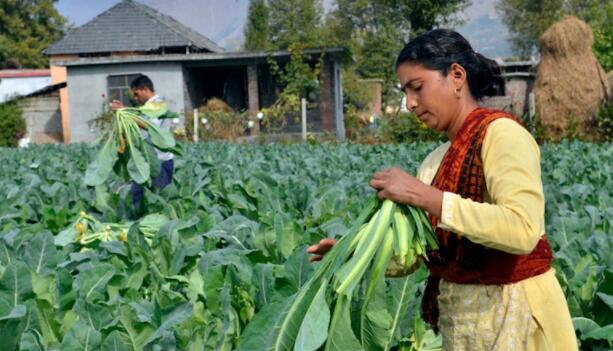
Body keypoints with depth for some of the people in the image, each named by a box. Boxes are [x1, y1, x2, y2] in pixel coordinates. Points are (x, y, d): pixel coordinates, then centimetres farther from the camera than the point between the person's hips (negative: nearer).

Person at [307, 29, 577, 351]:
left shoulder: (501, 133, -13)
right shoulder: (435, 161, 7)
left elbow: (523, 230, -28)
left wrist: (422, 195, -26)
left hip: (513, 313, -7)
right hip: (458, 316, 7)